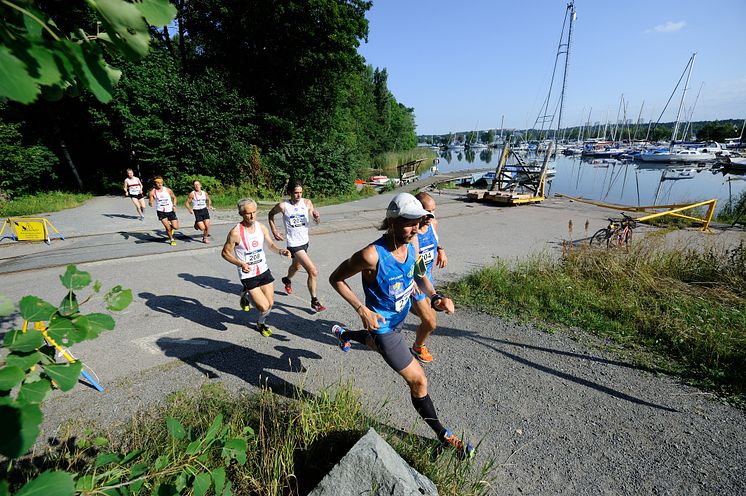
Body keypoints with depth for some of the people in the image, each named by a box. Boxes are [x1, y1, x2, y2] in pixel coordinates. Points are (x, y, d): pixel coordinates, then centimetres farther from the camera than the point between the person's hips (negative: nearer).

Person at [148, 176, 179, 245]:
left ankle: (171, 227, 35)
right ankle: (171, 239, 15)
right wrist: (150, 203, -25)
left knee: (175, 227, -4)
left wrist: (174, 205, -3)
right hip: (161, 211, -1)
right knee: (168, 227, -10)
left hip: (170, 210, 1)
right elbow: (150, 202, -1)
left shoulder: (168, 190, -3)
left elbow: (174, 197, 11)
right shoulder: (152, 192, -5)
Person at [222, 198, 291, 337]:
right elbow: (225, 253, -9)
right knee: (264, 307, -7)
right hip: (248, 275, -5)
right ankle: (245, 294, 25)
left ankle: (261, 324, 41)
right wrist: (240, 264, -24)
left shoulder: (261, 227, -3)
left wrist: (281, 251, -11)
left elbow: (271, 244, 10)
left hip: (264, 270, 5)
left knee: (270, 303, 9)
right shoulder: (235, 233, -19)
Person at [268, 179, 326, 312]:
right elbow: (271, 214, 7)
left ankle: (287, 280, 64)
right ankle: (314, 301, -1)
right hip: (294, 244, -5)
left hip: (305, 241, 6)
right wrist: (274, 231, 0)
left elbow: (317, 221, -6)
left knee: (296, 266, 32)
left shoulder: (307, 203, -6)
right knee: (313, 272, -15)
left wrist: (316, 216, -28)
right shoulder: (283, 206, -13)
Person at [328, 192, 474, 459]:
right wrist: (362, 310, -26)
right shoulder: (372, 255, -34)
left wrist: (435, 297, -14)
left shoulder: (412, 242, -13)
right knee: (418, 381, 1)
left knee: (378, 344, 38)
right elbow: (335, 279, -19)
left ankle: (343, 334, 66)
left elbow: (418, 274, 4)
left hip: (398, 319, 8)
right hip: (382, 325, -7)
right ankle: (443, 436, 25)